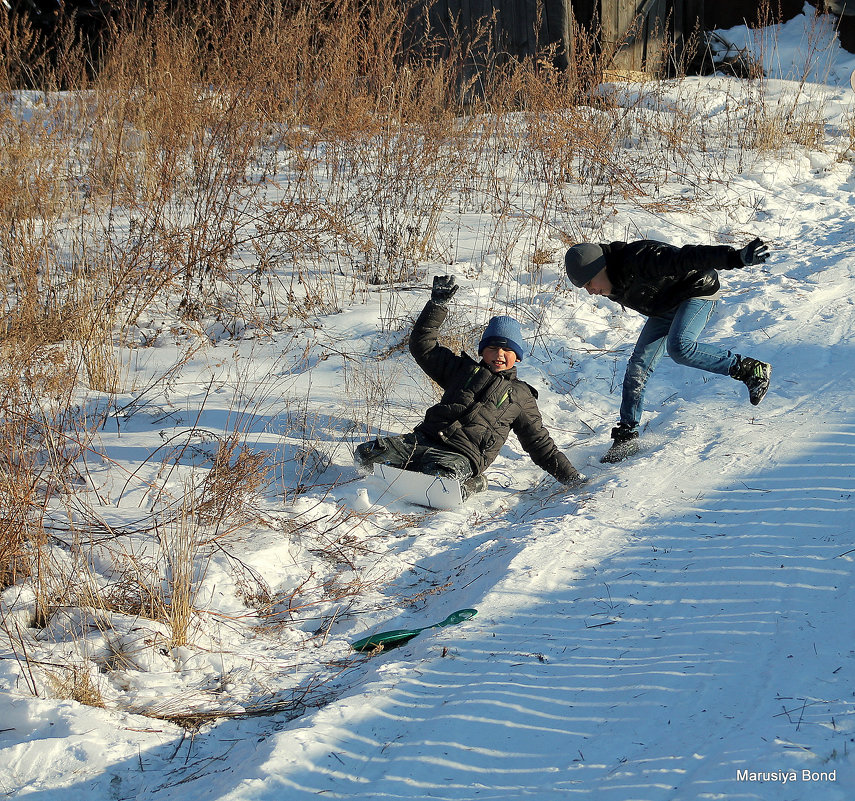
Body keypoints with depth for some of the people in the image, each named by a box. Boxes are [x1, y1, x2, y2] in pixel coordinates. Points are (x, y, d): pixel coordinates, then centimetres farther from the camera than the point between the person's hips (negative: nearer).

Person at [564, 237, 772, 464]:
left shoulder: (639, 260, -36)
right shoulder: (613, 286, -8)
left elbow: (687, 258, -42)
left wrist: (736, 257, -50)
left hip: (698, 292, -8)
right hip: (664, 310, 8)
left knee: (679, 348, -33)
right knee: (637, 368, -1)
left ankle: (750, 369, -21)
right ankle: (627, 434, 7)